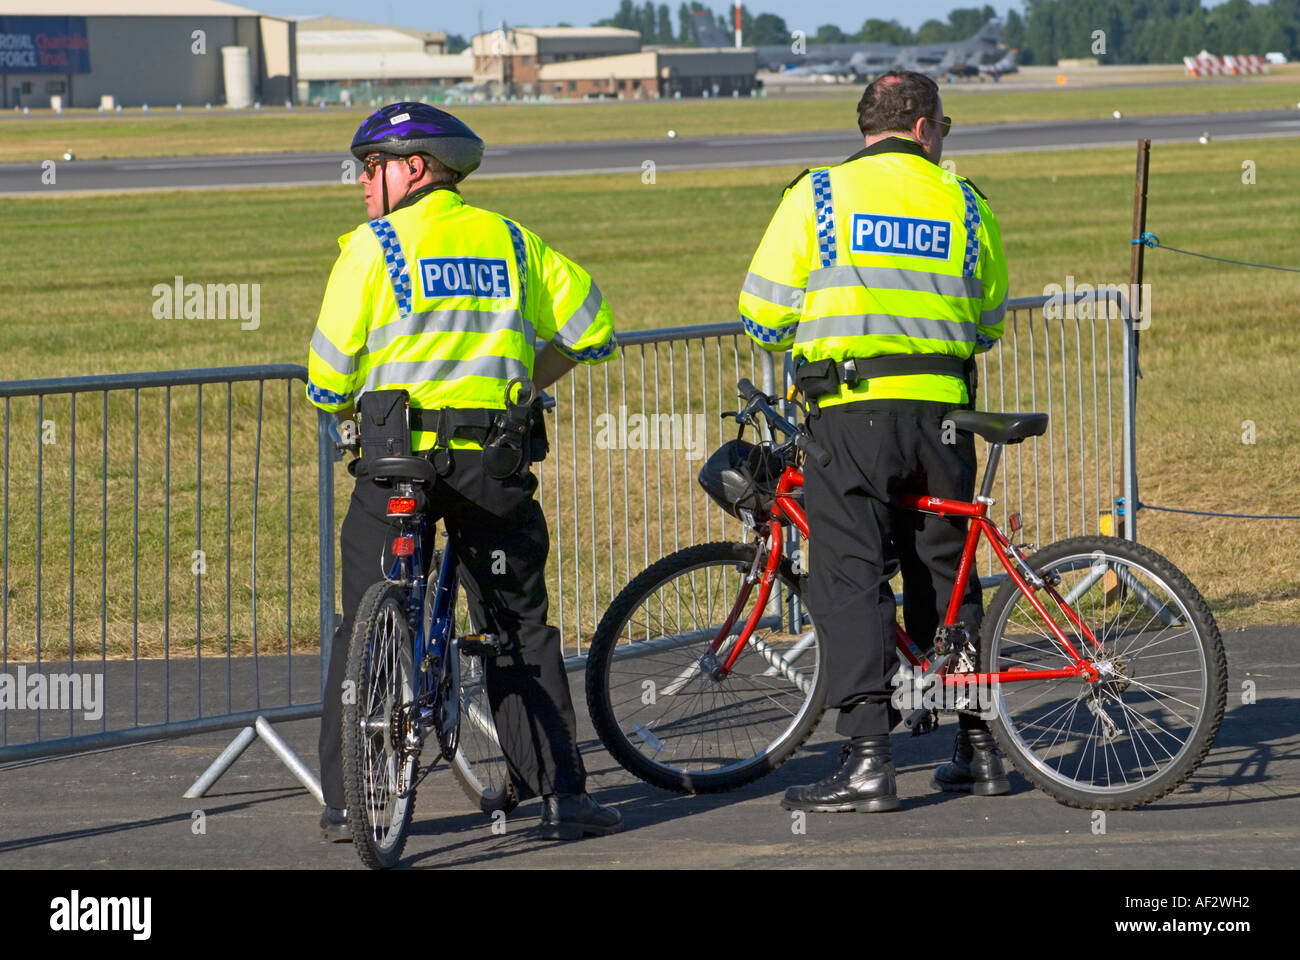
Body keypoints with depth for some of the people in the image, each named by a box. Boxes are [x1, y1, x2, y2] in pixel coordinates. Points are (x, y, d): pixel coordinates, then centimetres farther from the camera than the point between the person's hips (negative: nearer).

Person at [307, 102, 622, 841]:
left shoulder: (376, 244, -1)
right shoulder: (509, 240, 11)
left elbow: (328, 377, -2)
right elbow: (590, 327, 12)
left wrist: (349, 410, 20)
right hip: (492, 458, 3)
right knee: (522, 629, 10)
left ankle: (349, 802, 4)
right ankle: (563, 796, 5)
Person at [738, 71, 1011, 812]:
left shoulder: (819, 195, 2)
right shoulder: (965, 203, 10)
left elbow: (765, 313, 1)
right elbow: (989, 324, 17)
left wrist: (800, 344, 22)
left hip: (852, 410, -3)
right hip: (942, 409, 3)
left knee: (851, 580, -4)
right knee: (946, 575, 14)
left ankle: (868, 761, -13)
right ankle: (978, 748, 18)